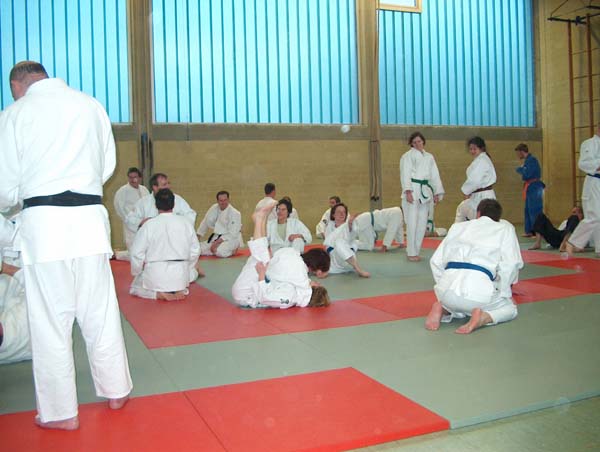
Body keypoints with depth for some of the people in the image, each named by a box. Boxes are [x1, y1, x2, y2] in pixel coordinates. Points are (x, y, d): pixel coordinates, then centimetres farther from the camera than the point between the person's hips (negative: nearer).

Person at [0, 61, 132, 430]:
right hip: (90, 217, 3)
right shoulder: (91, 105, 7)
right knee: (101, 313, 14)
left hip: (43, 222, -3)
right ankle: (116, 391, 28)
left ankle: (61, 412, 18)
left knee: (51, 321, 7)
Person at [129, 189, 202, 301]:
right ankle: (179, 290, 9)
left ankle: (158, 293, -3)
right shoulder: (185, 223, -2)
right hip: (180, 274, 5)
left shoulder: (148, 225, -10)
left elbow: (137, 253, -5)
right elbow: (195, 250, 5)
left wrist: (137, 273, 12)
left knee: (135, 287, 23)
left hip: (155, 273, -5)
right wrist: (188, 270, 21)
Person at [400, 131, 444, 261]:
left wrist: (437, 193, 11)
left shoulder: (429, 157, 17)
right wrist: (408, 191, -19)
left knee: (422, 224, 7)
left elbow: (435, 176, 17)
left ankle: (415, 250, 18)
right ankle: (411, 253, -1)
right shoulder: (408, 156, -1)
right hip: (413, 191, -6)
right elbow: (405, 174, -9)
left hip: (425, 192, 6)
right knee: (412, 223, -9)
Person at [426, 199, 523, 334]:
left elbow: (436, 262, 19)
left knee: (460, 306, 37)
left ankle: (442, 308, 5)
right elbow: (510, 264, 3)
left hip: (447, 289, 4)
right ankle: (483, 317, -5)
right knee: (510, 308, 25)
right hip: (478, 290, -4)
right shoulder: (505, 228, 15)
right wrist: (505, 294, 15)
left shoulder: (458, 226, 23)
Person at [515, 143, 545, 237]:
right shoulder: (527, 160, 15)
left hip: (534, 188, -10)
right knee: (528, 210, 14)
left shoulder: (532, 160, -15)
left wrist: (519, 169, -6)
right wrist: (522, 169, 0)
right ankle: (530, 231, 20)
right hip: (530, 188, 10)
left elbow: (526, 174, -23)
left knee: (535, 211, -11)